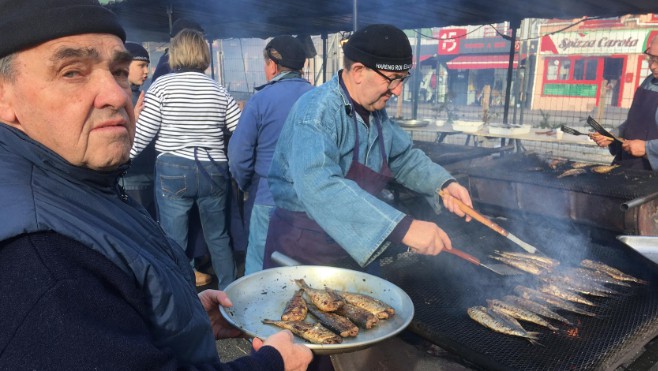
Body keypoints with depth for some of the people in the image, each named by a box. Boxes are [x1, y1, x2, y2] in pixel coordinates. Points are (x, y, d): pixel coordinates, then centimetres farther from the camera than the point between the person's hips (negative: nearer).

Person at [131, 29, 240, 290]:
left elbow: (143, 133, -6)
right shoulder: (219, 90, 5)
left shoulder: (162, 85, -3)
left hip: (174, 170, -3)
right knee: (218, 236, 17)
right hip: (214, 170, 4)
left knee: (174, 241, 6)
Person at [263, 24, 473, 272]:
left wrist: (444, 183, -3)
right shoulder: (316, 111, -24)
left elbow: (404, 157, 16)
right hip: (301, 253, -7)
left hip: (354, 250, 8)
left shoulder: (376, 112, 3)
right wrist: (403, 227, -43)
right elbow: (318, 185, -39)